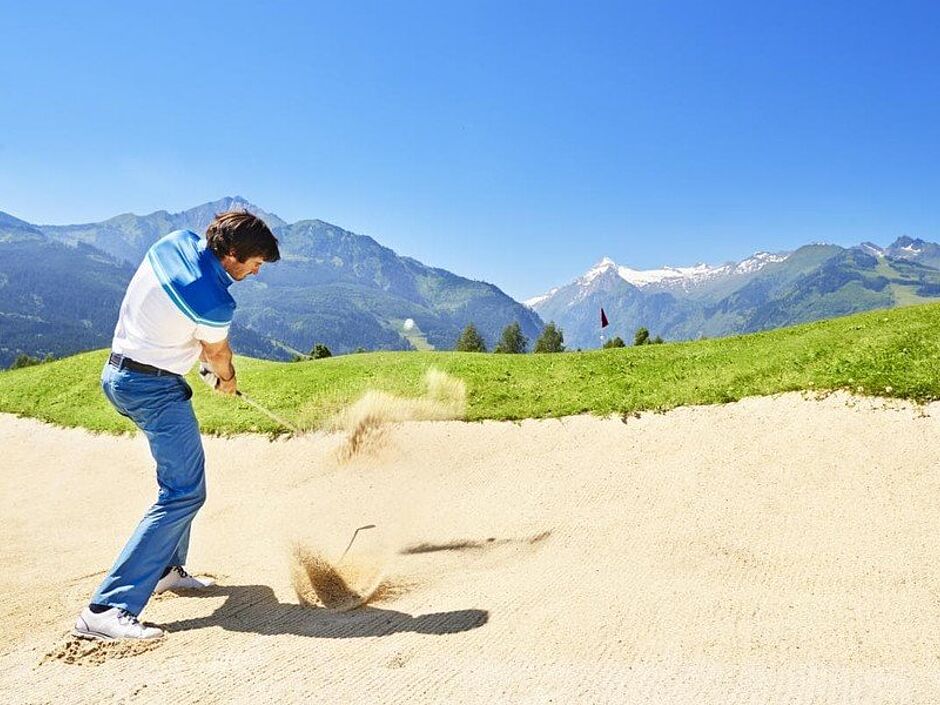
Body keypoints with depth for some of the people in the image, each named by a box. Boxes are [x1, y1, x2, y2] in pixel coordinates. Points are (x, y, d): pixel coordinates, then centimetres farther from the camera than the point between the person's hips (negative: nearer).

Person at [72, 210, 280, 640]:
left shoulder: (177, 242, -4)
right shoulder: (213, 302, -26)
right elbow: (217, 353, -5)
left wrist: (215, 366, 16)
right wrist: (228, 380, 18)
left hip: (119, 372, 10)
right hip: (154, 389, -10)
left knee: (183, 471, 23)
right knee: (184, 493, -13)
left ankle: (167, 569, 33)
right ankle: (106, 609, -16)